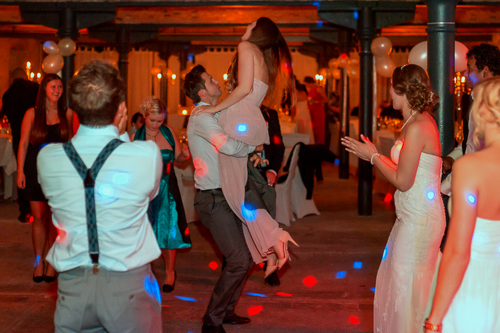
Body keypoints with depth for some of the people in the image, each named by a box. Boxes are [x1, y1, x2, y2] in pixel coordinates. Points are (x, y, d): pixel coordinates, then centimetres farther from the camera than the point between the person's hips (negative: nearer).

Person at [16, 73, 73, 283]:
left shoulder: (67, 114, 5)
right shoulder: (32, 114, 2)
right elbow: (24, 143, 3)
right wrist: (20, 171, -3)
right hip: (35, 170, 0)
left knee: (55, 219, 0)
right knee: (39, 218, 0)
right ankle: (39, 261, 12)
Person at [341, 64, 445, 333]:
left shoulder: (417, 127, -19)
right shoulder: (420, 121, 12)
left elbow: (402, 180, -18)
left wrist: (373, 156, -7)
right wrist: (372, 154, 17)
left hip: (419, 220, -10)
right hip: (413, 217, 10)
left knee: (405, 287, 0)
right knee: (398, 283, 18)